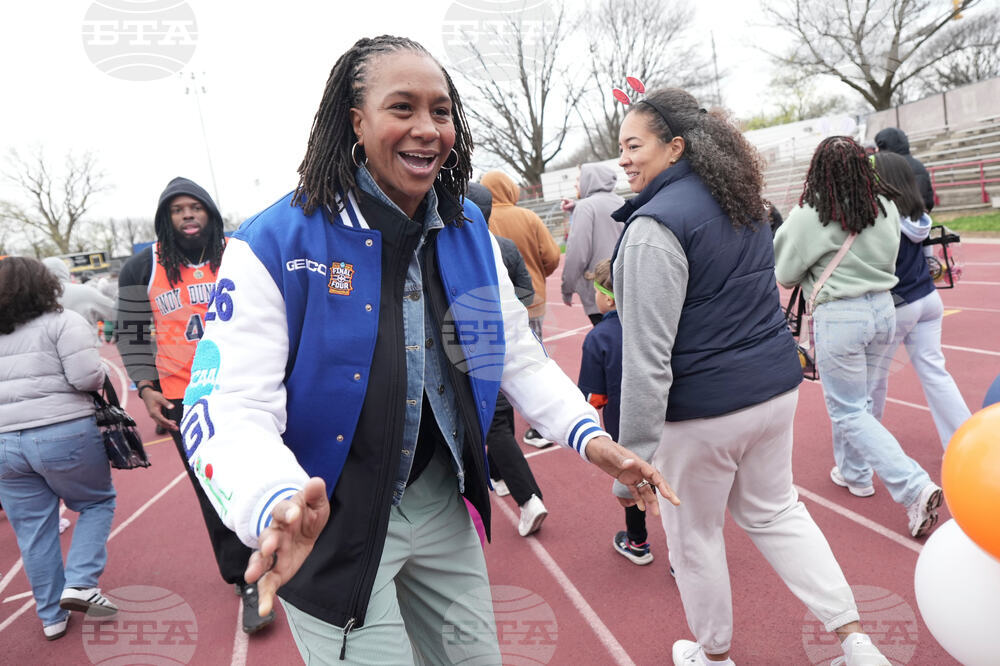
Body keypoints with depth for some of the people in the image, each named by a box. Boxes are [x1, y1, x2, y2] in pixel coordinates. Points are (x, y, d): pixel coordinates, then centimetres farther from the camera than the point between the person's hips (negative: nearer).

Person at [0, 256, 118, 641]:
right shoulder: (61, 322, -6)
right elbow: (88, 377, -16)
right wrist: (98, 377, 5)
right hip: (64, 435, -5)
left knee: (33, 530, 12)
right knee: (97, 502, 16)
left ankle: (51, 617, 22)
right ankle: (80, 583, 3)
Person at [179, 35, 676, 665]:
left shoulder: (470, 230, -1)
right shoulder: (276, 245, -18)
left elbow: (519, 354, 5)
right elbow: (229, 410, -22)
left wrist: (588, 434, -9)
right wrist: (277, 505, -42)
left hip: (443, 506, 6)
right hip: (331, 527, -5)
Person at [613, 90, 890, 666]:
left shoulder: (655, 225, -20)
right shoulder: (745, 205, 7)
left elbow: (648, 356, -24)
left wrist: (635, 454, -20)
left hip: (703, 408, -8)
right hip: (776, 384, 8)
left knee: (693, 533, 15)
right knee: (774, 510, 25)